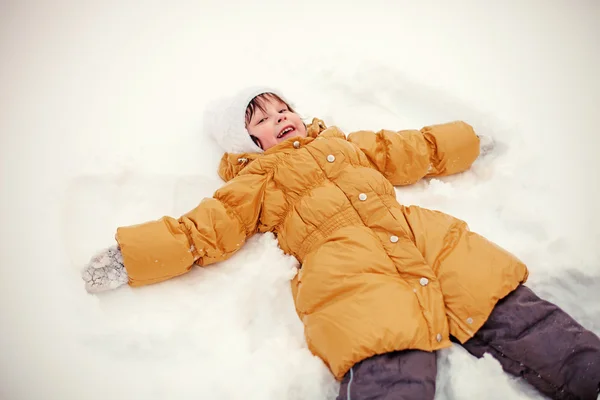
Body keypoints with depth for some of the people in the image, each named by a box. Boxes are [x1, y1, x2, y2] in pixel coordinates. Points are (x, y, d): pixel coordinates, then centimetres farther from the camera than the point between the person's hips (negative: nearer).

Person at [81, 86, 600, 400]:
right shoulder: (258, 180, 22)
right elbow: (205, 229, 13)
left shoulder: (348, 143, 32)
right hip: (349, 272, -3)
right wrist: (128, 257, 4)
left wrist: (471, 141, 44)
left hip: (429, 242, 4)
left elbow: (415, 151, 40)